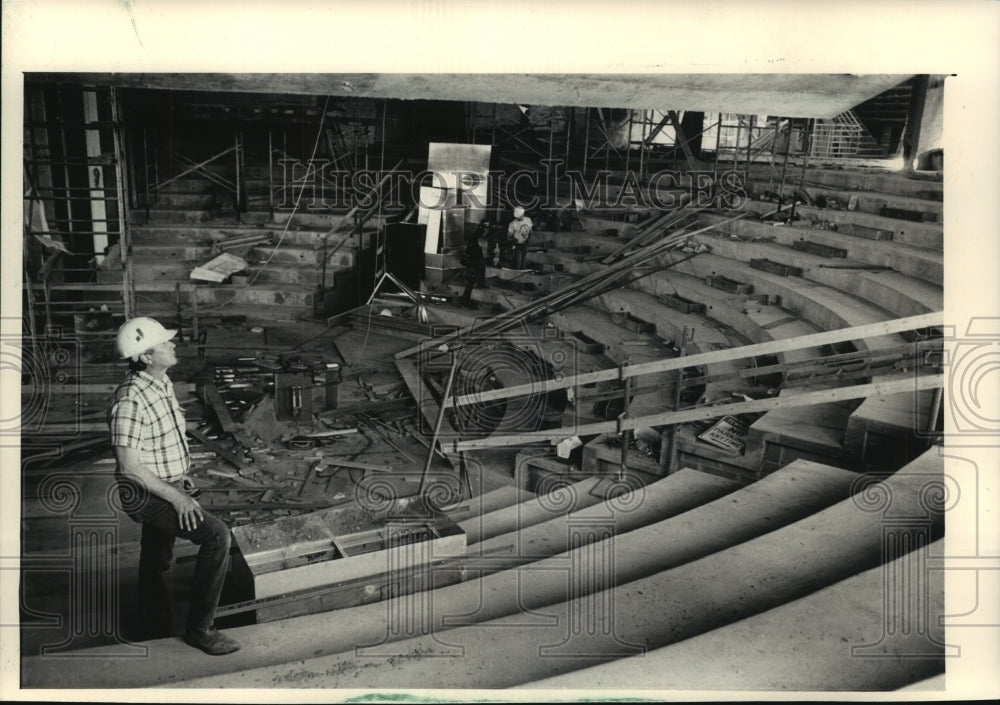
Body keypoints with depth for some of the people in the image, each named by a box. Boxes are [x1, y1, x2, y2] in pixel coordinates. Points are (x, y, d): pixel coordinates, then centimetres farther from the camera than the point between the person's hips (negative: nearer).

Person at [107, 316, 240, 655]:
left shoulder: (161, 382, 4)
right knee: (217, 535, -20)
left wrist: (180, 476, 14)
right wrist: (175, 497, -21)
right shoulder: (131, 401, -27)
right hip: (146, 496, -9)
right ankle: (200, 628, -10)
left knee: (156, 558, 24)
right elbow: (129, 466, -25)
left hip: (166, 487, 9)